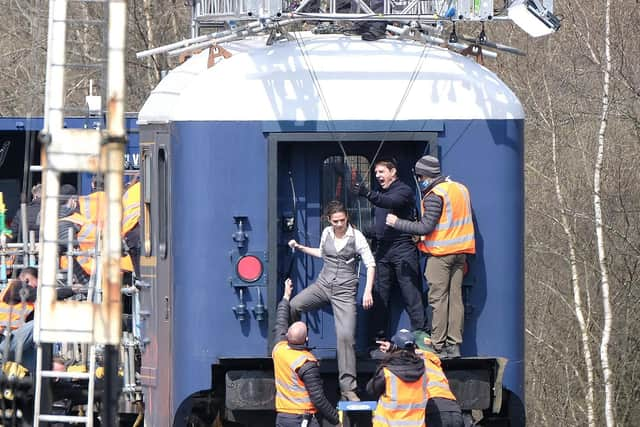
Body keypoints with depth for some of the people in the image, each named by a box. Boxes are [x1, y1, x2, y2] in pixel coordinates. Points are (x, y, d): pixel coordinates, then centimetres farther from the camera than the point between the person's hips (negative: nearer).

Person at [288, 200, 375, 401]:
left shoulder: (356, 236, -6)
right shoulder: (327, 233, 6)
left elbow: (370, 264, -5)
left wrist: (368, 291, -14)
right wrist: (300, 248, 19)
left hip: (345, 291, -4)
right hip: (323, 284, 4)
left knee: (346, 336, -15)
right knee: (291, 306, -18)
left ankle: (348, 388, -13)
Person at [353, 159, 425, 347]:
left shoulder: (403, 191, -4)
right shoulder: (380, 193, 21)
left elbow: (390, 202, -25)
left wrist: (368, 194, -38)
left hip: (403, 248, -7)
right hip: (382, 250, 7)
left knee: (411, 294, -9)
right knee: (380, 296, 6)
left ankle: (419, 333, -9)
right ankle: (379, 337, 9)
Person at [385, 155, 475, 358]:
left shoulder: (435, 195, -12)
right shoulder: (461, 189, 13)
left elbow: (426, 227, -18)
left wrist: (397, 223, -7)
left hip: (440, 254, -8)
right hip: (460, 252, 8)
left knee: (438, 299, -5)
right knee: (455, 298, 7)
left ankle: (438, 347, -6)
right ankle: (454, 345, 6)